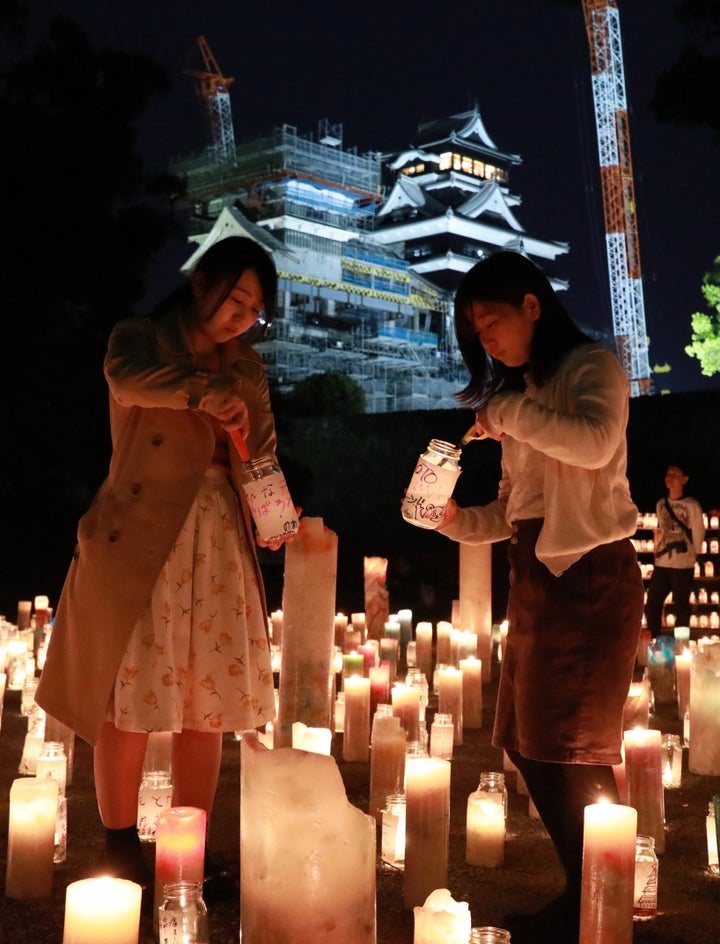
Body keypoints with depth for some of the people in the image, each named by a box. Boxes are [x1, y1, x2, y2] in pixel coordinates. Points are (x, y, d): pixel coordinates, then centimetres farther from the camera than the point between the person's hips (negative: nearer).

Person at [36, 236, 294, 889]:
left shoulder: (246, 368, 16)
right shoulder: (142, 338, 1)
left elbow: (262, 455, 12)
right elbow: (128, 377, -22)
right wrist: (202, 391, -36)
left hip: (220, 547, 5)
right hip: (140, 544, -4)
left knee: (207, 704, 5)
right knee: (130, 702, -2)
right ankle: (121, 854, 12)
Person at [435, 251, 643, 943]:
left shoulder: (592, 367, -1)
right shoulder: (524, 393, 20)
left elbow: (595, 444, -24)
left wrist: (509, 410, -13)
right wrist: (456, 520, 1)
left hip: (591, 573, -8)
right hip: (536, 576, 8)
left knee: (574, 749, -7)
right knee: (530, 745, 8)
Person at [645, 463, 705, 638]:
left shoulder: (692, 505, -7)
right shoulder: (661, 504, 11)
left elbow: (698, 534, -3)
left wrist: (691, 556, 4)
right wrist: (657, 550, 12)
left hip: (682, 565, -6)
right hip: (661, 564, 6)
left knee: (681, 608, 2)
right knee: (652, 606, 7)